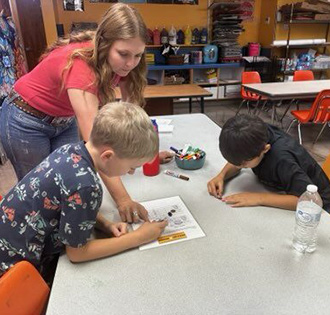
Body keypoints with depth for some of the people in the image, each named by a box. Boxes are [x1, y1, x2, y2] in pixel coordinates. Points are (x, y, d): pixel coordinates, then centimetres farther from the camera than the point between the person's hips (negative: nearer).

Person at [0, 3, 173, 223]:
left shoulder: (119, 62, -16)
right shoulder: (80, 63, -38)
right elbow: (93, 139, -45)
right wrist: (122, 198, -48)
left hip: (64, 121, 6)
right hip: (26, 121, -6)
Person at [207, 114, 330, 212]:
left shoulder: (282, 159, -35)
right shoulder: (257, 136, -19)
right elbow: (236, 160, -3)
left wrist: (259, 198, -37)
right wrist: (221, 176, -22)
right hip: (283, 193, 6)